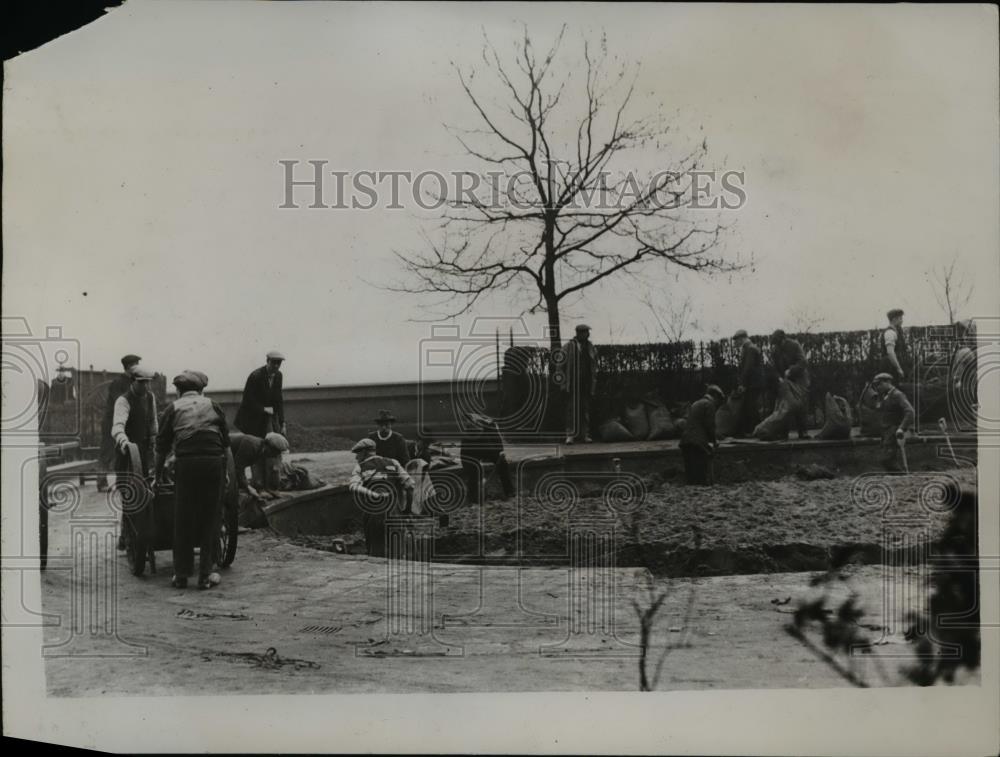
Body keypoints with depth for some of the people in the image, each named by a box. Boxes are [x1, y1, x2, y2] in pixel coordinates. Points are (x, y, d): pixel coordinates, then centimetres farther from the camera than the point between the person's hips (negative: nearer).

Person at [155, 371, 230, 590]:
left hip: (186, 464, -1)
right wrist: (226, 470, 26)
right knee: (210, 518, 7)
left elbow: (162, 446, 14)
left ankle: (181, 576, 13)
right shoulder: (212, 405, 17)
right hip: (214, 463, 1)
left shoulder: (173, 408, 13)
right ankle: (206, 575, 8)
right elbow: (226, 442, 17)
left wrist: (158, 474, 25)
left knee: (183, 520, 8)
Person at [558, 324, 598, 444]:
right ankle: (570, 435, -4)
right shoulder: (568, 347, -1)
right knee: (572, 409, -6)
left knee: (586, 409, 5)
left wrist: (594, 387, 8)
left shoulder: (591, 348, 10)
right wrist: (563, 384, -6)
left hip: (586, 384, 3)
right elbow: (562, 366, -1)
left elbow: (595, 367, 13)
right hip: (573, 383, -3)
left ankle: (585, 434, 11)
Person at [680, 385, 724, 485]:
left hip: (685, 442, 9)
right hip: (698, 444, -9)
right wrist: (713, 441, 6)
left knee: (692, 478, 7)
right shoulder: (709, 404, -1)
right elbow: (710, 425, -9)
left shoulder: (696, 404, 25)